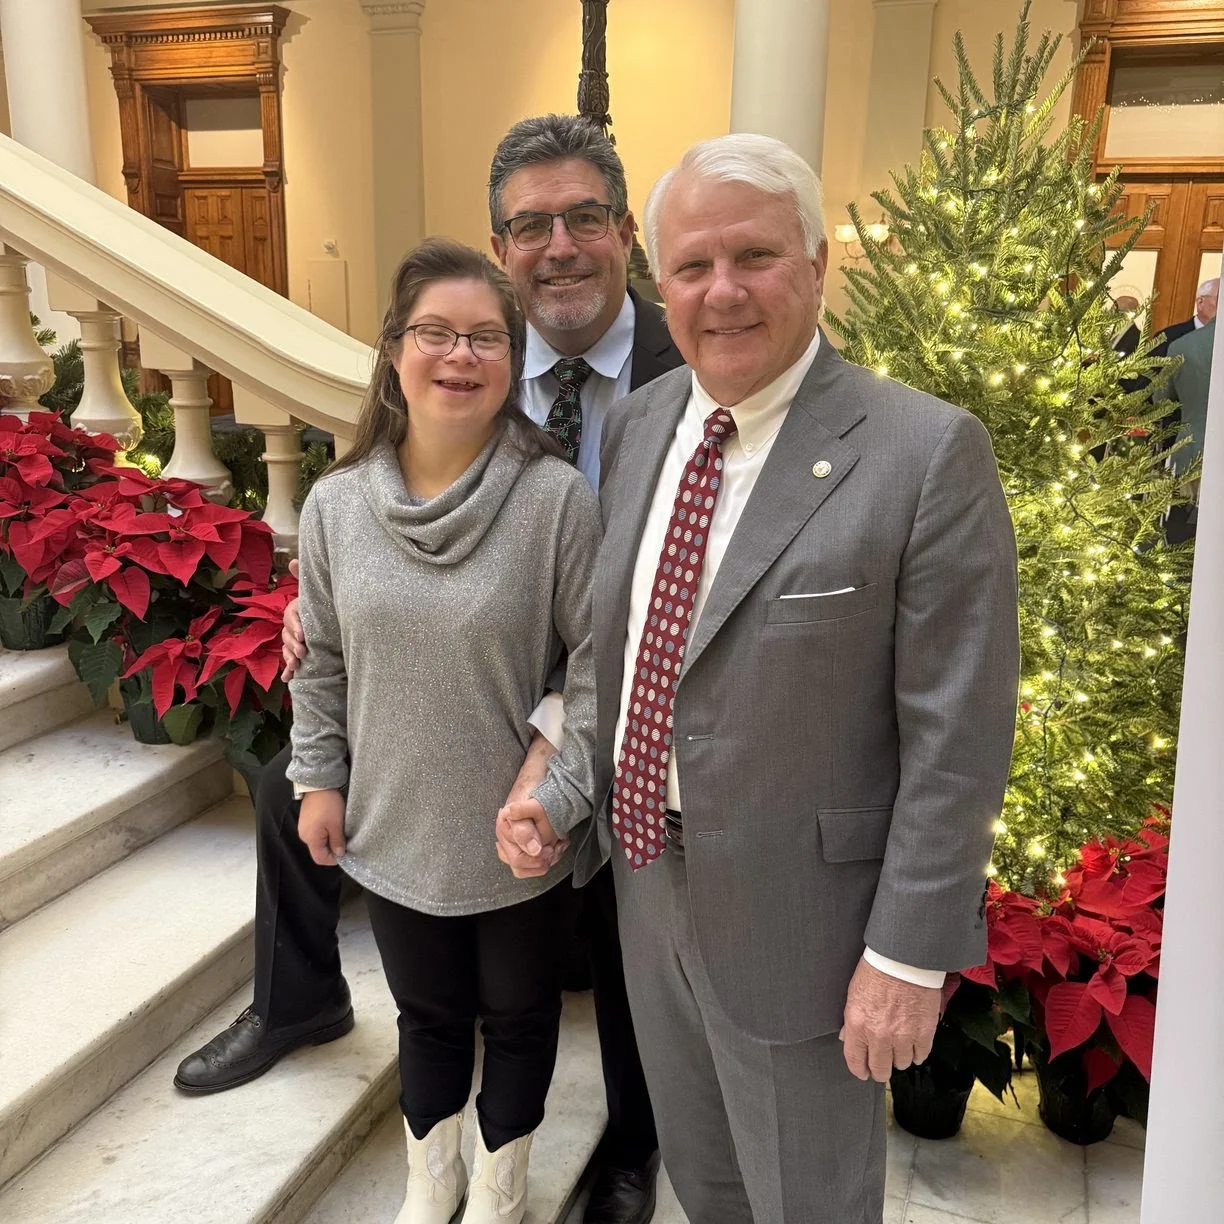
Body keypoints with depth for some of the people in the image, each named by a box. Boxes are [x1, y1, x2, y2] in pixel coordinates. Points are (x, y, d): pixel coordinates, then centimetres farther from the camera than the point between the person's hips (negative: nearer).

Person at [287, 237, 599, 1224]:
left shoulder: (557, 497, -18)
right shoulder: (336, 504, -6)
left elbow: (600, 662, -14)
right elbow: (321, 661, 7)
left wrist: (559, 795, -18)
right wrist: (319, 779, 7)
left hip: (517, 838, -3)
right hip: (392, 833, 3)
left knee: (518, 1013, 20)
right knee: (427, 1012, 24)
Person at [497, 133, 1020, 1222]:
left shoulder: (928, 455, -19)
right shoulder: (637, 424, 1)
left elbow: (958, 737, -17)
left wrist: (909, 957, -15)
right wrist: (549, 774, -2)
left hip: (796, 909, -6)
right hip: (647, 875, 6)